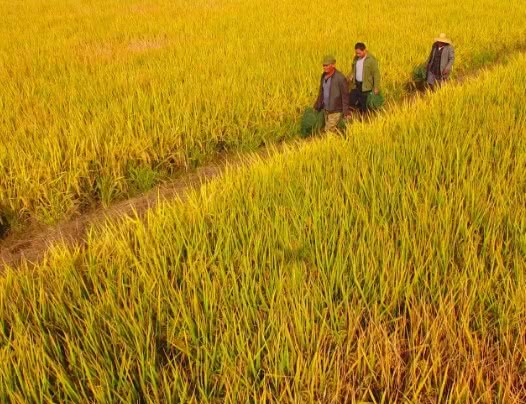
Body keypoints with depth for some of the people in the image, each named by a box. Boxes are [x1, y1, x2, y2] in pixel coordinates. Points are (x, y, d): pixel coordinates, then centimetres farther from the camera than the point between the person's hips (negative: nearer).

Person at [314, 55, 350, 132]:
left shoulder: (340, 78, -22)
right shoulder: (324, 76, 1)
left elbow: (345, 96, -18)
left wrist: (346, 113, -18)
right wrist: (317, 106, 17)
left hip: (336, 111, -7)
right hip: (326, 109, 8)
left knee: (328, 131, -8)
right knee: (333, 129, 16)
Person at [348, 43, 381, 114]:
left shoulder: (371, 59, -14)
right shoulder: (356, 58, 7)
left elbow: (376, 74, -13)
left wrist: (376, 88, -16)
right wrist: (351, 75, 0)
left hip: (366, 87, -7)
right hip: (356, 85, 7)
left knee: (364, 106, -2)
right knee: (352, 102, 3)